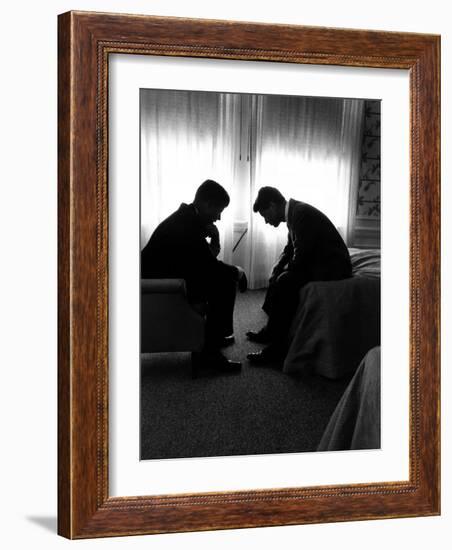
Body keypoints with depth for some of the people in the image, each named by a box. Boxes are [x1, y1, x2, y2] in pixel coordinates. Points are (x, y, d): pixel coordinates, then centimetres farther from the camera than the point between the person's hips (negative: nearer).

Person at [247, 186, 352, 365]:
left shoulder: (301, 213, -21)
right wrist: (275, 271, 4)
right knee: (279, 276, 15)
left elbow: (300, 257, -24)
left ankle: (277, 349, -19)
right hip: (318, 264, 11)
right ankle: (270, 331, 20)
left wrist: (279, 275, -8)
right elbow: (289, 250, 19)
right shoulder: (294, 212, 10)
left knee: (285, 281, -25)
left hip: (332, 268, -11)